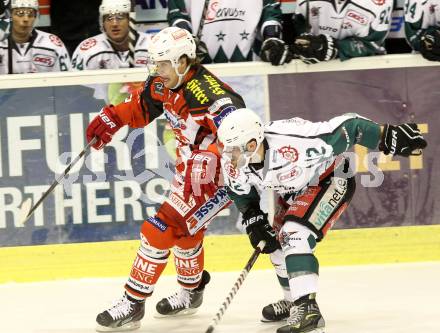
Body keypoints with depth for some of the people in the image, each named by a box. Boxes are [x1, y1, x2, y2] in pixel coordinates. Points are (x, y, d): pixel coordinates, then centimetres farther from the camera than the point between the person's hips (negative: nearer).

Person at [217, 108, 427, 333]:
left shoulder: (291, 141, -41)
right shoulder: (233, 162, -21)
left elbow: (347, 128, -33)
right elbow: (241, 193, 2)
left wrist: (389, 137, -32)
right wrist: (254, 220, -9)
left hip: (330, 178, -8)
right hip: (295, 191, 8)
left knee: (294, 236, -25)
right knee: (278, 243, 16)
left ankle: (307, 310, -29)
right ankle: (293, 300, 42)